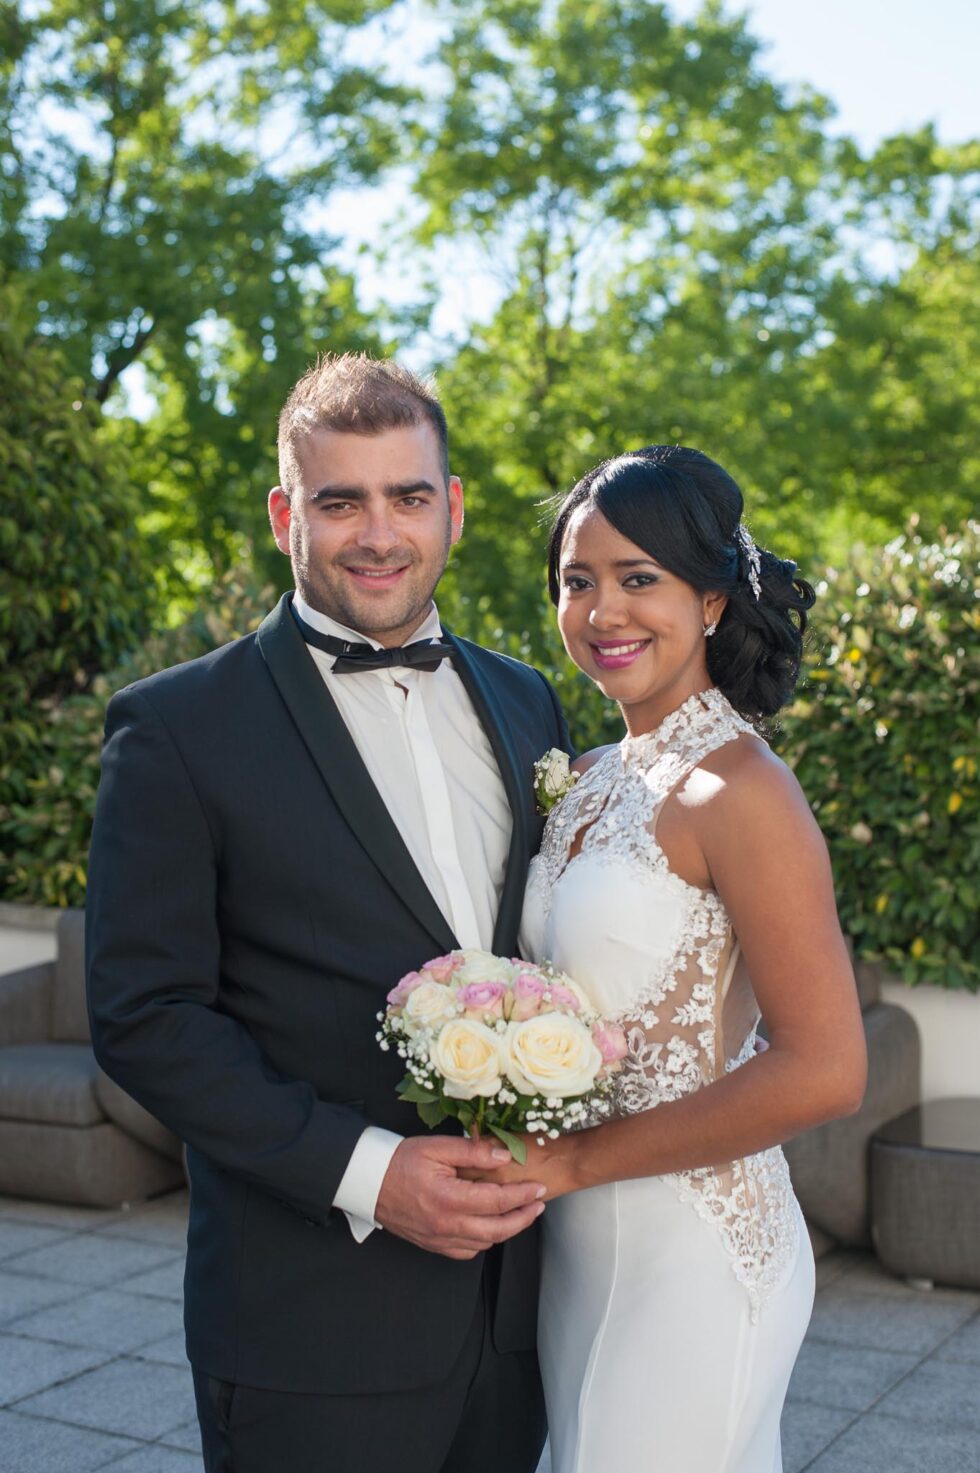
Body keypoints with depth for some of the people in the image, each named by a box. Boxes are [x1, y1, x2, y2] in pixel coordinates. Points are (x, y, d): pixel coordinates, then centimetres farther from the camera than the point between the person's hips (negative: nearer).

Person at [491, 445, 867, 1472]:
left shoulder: (735, 788, -17)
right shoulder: (588, 780, 6)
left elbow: (823, 1071, -22)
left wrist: (577, 1159, -17)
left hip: (688, 1244, -7)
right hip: (582, 1244, 7)